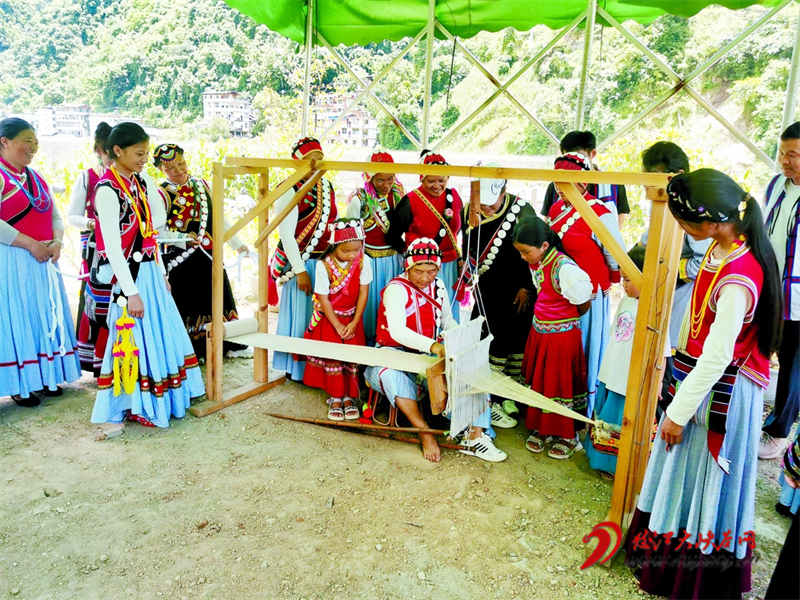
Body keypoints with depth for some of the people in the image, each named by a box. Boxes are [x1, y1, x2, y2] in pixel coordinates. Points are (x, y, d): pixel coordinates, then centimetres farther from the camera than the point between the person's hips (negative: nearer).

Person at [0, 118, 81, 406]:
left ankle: (44, 375, 23)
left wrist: (57, 242, -5)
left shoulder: (36, 179, 15)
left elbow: (55, 216, 14)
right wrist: (31, 244, -19)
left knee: (45, 317, 11)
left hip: (42, 262, 7)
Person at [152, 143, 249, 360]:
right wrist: (183, 239, -29)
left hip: (209, 255, 6)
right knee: (188, 303, 1)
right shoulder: (162, 194, -7)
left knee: (217, 298, 13)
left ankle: (226, 344, 26)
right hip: (181, 259, -5)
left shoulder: (202, 185, 10)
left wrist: (238, 244, 9)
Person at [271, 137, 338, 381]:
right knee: (302, 316, 2)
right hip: (302, 263, -6)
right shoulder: (290, 190, -10)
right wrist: (300, 271, -14)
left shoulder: (327, 186, 10)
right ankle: (296, 368, 18)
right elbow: (286, 235, -13)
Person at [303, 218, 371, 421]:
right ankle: (335, 398, 13)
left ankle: (349, 397, 16)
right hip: (329, 318, -2)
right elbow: (323, 299, -16)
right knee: (332, 357, -1)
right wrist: (337, 325, -15)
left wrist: (354, 323, -11)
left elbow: (363, 293, -10)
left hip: (352, 317, 2)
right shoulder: (324, 265, -21)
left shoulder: (363, 261, -14)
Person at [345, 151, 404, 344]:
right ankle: (368, 343, 21)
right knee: (371, 305, 6)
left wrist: (404, 258, 8)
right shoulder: (359, 199, -13)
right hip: (370, 261, -4)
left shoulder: (398, 194, -1)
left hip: (394, 261, 4)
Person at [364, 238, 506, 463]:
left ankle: (476, 436, -16)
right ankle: (426, 434, -26)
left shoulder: (438, 286, 3)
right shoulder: (396, 289, -18)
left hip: (430, 353, 6)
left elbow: (447, 321, 12)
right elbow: (396, 330, -35)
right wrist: (433, 345, -50)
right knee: (391, 374, -39)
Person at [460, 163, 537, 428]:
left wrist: (527, 287, -6)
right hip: (487, 294, 1)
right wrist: (473, 281, 2)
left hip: (518, 294, -1)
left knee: (517, 346, 9)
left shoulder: (522, 210, -11)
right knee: (494, 347, 1)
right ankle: (489, 402, 12)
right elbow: (467, 251, 8)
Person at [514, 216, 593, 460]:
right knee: (537, 382, 16)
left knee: (560, 384, 6)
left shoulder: (564, 268, -25)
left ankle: (567, 436, 25)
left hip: (562, 335, -7)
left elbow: (584, 304, -13)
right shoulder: (535, 262, -2)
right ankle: (541, 428, 33)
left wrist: (567, 320, 3)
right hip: (539, 331, 7)